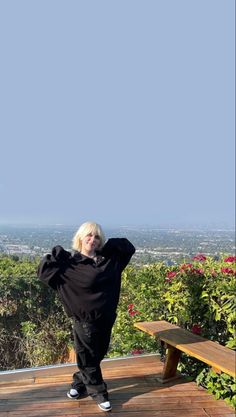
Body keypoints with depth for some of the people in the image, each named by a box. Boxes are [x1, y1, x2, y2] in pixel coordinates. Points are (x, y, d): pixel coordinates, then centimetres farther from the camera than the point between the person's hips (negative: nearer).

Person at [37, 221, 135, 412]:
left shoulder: (109, 259, 1)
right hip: (84, 320, -4)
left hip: (106, 318, 5)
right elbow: (43, 269, -13)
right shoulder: (70, 262, -10)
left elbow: (128, 247, 9)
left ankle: (80, 383, 40)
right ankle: (99, 393, 28)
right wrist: (58, 253, -16)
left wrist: (108, 245, -3)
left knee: (98, 355, 17)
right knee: (88, 357, 8)